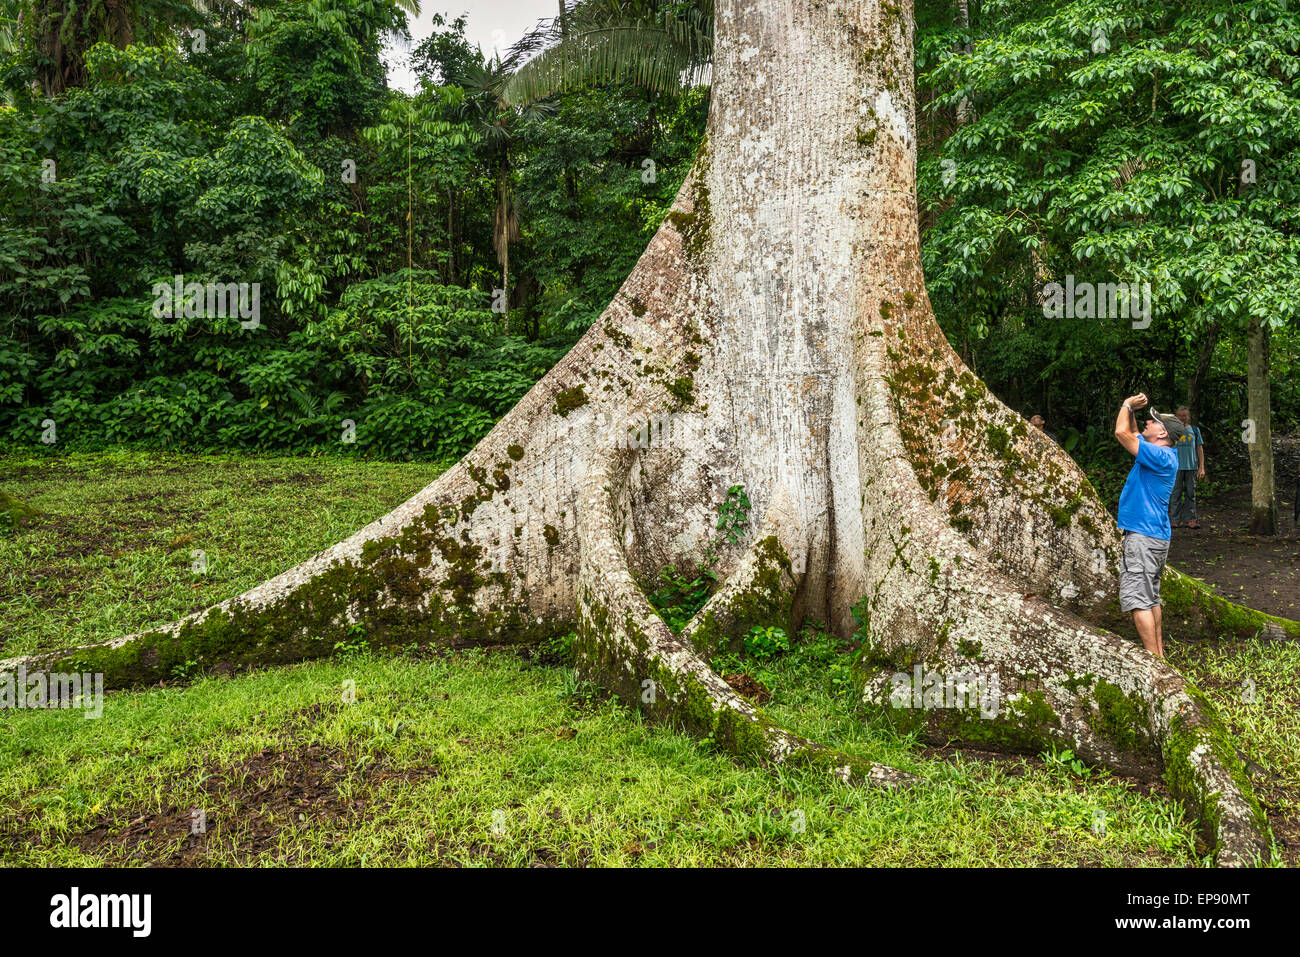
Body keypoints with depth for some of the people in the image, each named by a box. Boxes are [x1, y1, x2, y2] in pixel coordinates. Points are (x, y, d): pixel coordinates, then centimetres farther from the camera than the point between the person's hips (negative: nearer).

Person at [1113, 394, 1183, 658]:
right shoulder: (1159, 453, 12)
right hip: (1155, 536, 11)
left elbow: (1122, 433, -24)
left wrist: (1127, 405, -7)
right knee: (1150, 598, 17)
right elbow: (1131, 433, 26)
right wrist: (1132, 410, 10)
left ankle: (1154, 659, -10)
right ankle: (1159, 654, 25)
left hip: (1143, 537, -11)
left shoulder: (1161, 456, -17)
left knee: (1137, 599, -10)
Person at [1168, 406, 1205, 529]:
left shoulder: (1194, 430, 10)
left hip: (1192, 466, 1)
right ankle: (1176, 520, 1)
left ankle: (1189, 519, 5)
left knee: (1191, 494, 2)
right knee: (1176, 494, -2)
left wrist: (1201, 467, 3)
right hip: (1176, 467, -1)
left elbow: (1200, 449, 10)